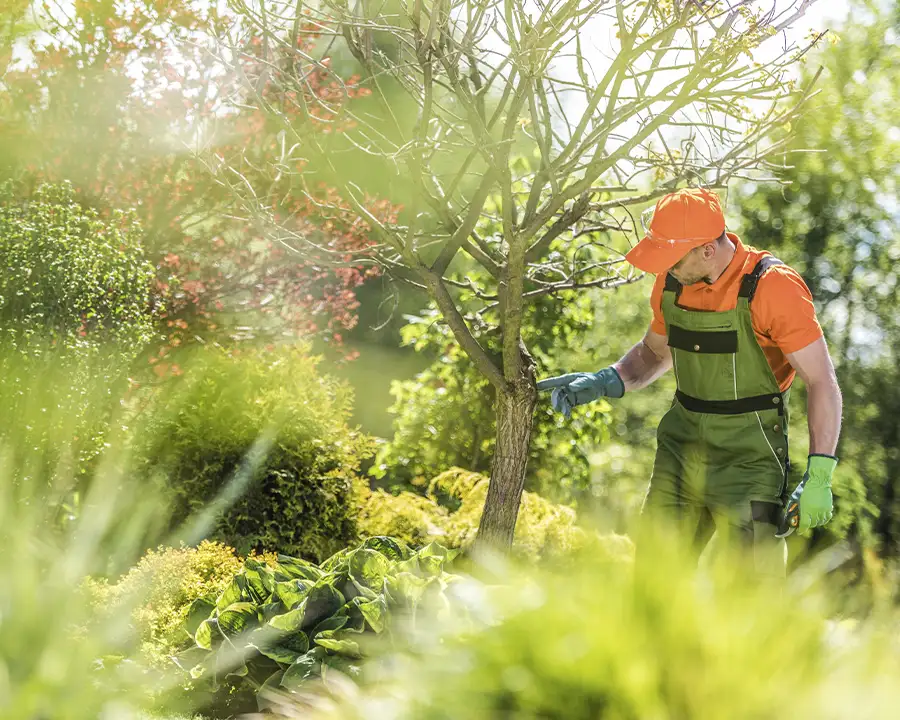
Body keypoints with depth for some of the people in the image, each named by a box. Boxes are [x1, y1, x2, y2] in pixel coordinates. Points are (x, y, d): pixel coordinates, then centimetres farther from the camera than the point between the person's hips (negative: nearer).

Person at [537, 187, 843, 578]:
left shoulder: (773, 287, -17)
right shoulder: (672, 283, 3)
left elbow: (822, 382, -15)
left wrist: (819, 476, -22)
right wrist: (602, 382, 2)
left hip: (749, 458, -6)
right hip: (682, 447, 6)